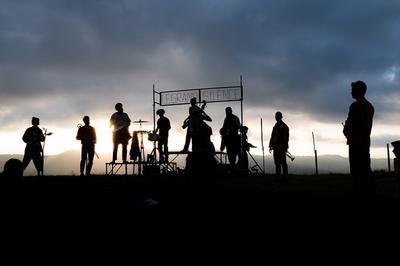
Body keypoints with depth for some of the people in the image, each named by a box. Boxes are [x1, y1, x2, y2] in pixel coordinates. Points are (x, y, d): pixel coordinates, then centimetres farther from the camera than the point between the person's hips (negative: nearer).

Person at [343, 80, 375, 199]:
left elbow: (349, 124, -11)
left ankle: (361, 194, -11)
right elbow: (368, 125, 19)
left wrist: (346, 132, 8)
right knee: (365, 170, 9)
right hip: (366, 141, 9)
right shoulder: (369, 106, 17)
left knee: (357, 171, -9)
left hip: (356, 142, -9)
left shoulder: (355, 105, -10)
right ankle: (369, 194, 9)